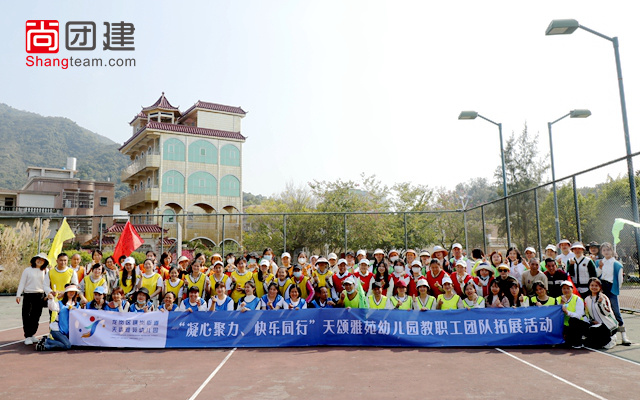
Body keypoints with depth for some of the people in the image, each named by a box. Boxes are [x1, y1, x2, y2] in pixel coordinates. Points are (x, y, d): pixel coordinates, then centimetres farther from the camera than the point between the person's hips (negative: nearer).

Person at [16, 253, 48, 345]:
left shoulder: (45, 271, 9)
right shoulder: (28, 270, 3)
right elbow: (22, 283, 2)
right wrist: (18, 295, -4)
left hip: (40, 296, 2)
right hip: (28, 295, -2)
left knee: (36, 317, 7)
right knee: (26, 316, -4)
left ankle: (32, 334, 19)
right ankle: (27, 336, 1)